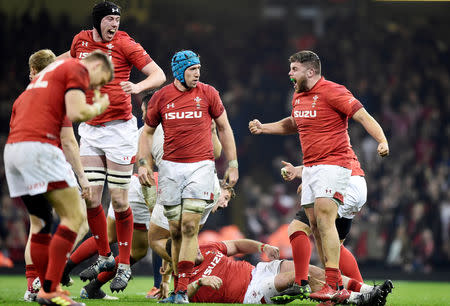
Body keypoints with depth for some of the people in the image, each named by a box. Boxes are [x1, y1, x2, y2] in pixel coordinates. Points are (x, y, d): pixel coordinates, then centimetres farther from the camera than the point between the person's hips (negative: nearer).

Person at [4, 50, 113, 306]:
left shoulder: (49, 71, 30)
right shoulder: (78, 69, 2)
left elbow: (17, 108, 26)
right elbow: (76, 112, -11)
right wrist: (98, 107, 8)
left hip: (12, 147, 9)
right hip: (39, 146, -9)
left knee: (42, 221, 17)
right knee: (74, 216, -6)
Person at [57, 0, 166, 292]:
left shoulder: (125, 44, -7)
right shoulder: (81, 40, 7)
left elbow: (159, 75, -10)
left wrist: (137, 87, -28)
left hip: (119, 128, -4)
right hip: (90, 129, 4)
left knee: (120, 202, -3)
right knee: (91, 200, 1)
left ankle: (124, 265, 9)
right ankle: (105, 256, 20)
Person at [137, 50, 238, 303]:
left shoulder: (208, 94, 2)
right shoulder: (161, 97, 5)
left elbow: (224, 128, 11)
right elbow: (148, 132, 16)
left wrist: (233, 165, 9)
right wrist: (143, 163, 4)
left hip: (200, 166, -2)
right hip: (170, 167, 2)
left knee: (189, 228, -11)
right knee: (176, 231, 4)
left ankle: (182, 291, -13)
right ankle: (176, 286, 14)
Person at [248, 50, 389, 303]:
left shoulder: (332, 92, -12)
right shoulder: (299, 97, 14)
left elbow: (364, 117, -17)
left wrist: (382, 141, -31)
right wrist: (263, 128, 24)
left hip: (334, 164, -9)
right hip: (310, 166, 9)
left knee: (324, 218, -20)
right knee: (315, 224, 4)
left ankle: (332, 285, -23)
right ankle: (337, 287, 8)